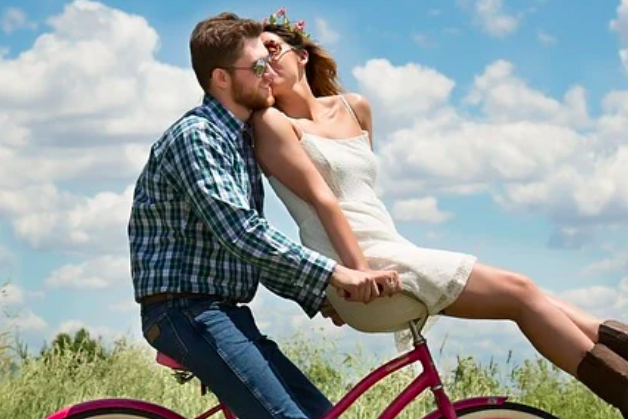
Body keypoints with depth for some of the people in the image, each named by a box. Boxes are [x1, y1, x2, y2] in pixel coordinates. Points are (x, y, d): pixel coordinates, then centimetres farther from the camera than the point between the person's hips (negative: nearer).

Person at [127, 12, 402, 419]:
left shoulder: (240, 141, 18)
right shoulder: (194, 137, -13)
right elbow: (240, 232, -24)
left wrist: (320, 294, 10)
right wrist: (333, 273, -26)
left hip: (225, 314, 10)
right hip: (189, 311, -10)